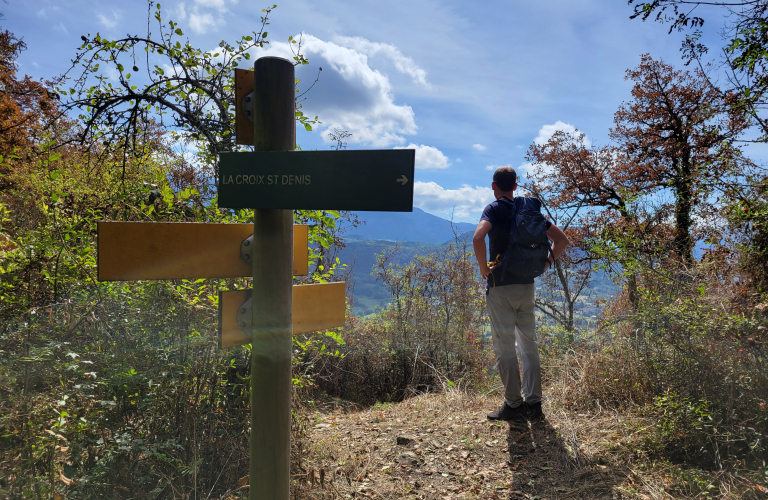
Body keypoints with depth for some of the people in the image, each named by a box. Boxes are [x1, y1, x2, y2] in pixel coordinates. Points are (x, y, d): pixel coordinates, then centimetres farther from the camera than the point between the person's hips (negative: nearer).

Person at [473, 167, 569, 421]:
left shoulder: (494, 209, -6)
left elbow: (478, 238, -26)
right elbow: (561, 238, 12)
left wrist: (483, 268, -14)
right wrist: (547, 262, 10)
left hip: (501, 286, -6)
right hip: (527, 286, 6)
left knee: (504, 346, 1)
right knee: (529, 344, 11)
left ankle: (513, 405, 6)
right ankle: (534, 403, 15)